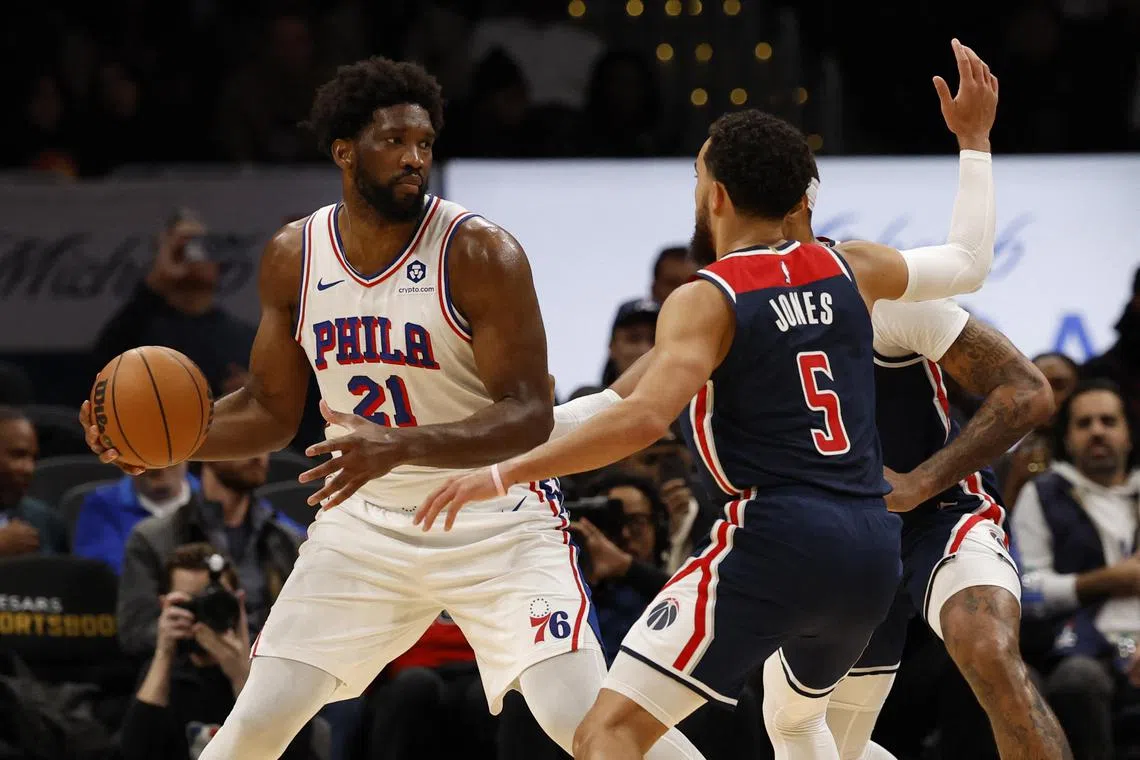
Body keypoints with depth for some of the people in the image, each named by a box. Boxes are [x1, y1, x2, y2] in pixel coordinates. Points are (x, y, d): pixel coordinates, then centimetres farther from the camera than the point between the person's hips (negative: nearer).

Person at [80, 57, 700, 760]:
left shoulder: (479, 252, -18)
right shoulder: (294, 258, -2)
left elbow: (529, 415, -22)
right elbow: (270, 411, 8)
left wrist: (401, 447, -37)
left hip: (494, 519, -4)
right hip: (367, 522, 4)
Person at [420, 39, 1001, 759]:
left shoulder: (705, 301, -5)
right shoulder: (848, 268, 11)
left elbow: (643, 417, -20)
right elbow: (969, 264, 29)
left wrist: (503, 473, -19)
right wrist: (974, 139, 40)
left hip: (775, 540, -7)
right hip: (873, 551, 7)